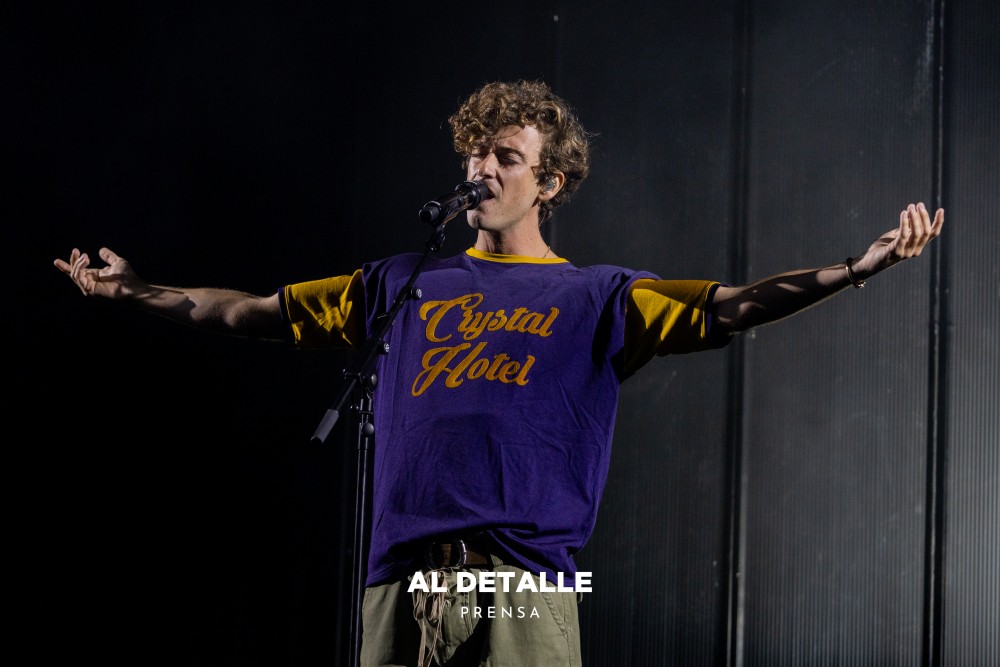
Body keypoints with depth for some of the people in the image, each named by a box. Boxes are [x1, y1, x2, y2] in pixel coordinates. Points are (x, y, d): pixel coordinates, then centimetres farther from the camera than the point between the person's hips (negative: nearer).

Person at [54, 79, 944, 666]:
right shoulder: (407, 285, 20)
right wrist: (134, 290, 25)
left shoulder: (599, 299, 10)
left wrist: (858, 267, -16)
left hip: (524, 587, -3)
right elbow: (254, 312, 25)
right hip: (404, 585, 3)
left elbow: (728, 308, -3)